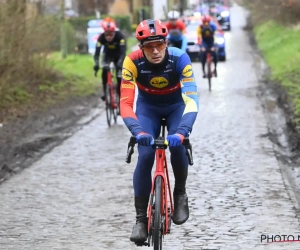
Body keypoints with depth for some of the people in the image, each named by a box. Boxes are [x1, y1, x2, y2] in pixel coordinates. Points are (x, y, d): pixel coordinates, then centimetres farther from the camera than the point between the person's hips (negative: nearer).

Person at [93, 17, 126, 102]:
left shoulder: (119, 36, -35)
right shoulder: (101, 37, -31)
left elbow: (123, 52, -41)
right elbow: (97, 52, -35)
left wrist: (120, 63, -57)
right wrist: (96, 64, -53)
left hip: (118, 56, -1)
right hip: (107, 55, 1)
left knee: (120, 76, -12)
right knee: (104, 71, -24)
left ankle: (120, 95, 2)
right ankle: (105, 92, -10)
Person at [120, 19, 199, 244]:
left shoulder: (179, 58, -32)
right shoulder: (133, 62, -30)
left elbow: (192, 99, -40)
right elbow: (125, 103, -33)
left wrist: (181, 132, -56)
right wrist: (138, 131, -51)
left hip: (176, 106, 0)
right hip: (148, 107, 0)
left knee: (177, 146, -25)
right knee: (145, 156, -18)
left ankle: (180, 194, 4)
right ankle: (141, 219, -7)